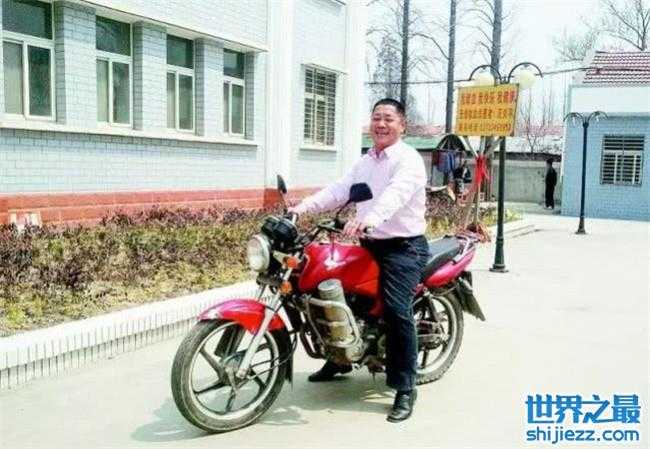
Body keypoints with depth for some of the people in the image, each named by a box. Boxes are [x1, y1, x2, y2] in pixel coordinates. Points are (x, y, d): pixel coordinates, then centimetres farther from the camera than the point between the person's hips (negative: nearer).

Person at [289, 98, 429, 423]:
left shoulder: (409, 160, -11)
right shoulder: (364, 162, 18)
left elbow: (395, 195, -30)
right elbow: (339, 191, 7)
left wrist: (367, 220, -49)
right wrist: (303, 207, -8)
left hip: (403, 247, -8)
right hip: (369, 245, 8)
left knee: (397, 312, -20)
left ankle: (405, 389, -8)